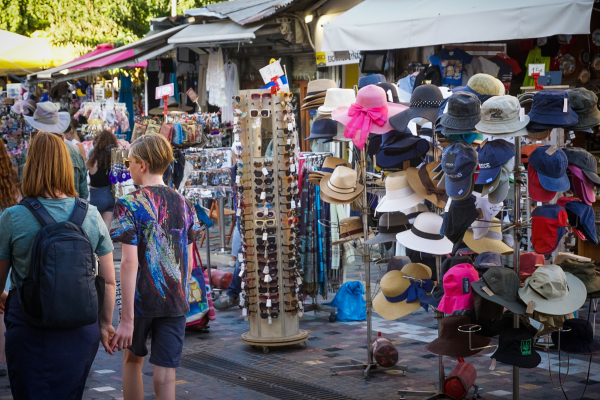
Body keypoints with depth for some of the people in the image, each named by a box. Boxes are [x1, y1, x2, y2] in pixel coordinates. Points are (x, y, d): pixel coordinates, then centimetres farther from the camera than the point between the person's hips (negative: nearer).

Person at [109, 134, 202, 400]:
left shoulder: (129, 205, -12)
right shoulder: (184, 205, 5)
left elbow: (130, 262, -18)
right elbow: (189, 260, 10)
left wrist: (127, 319, -19)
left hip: (142, 298, -3)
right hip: (177, 302, 3)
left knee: (132, 359, 21)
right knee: (165, 374, 3)